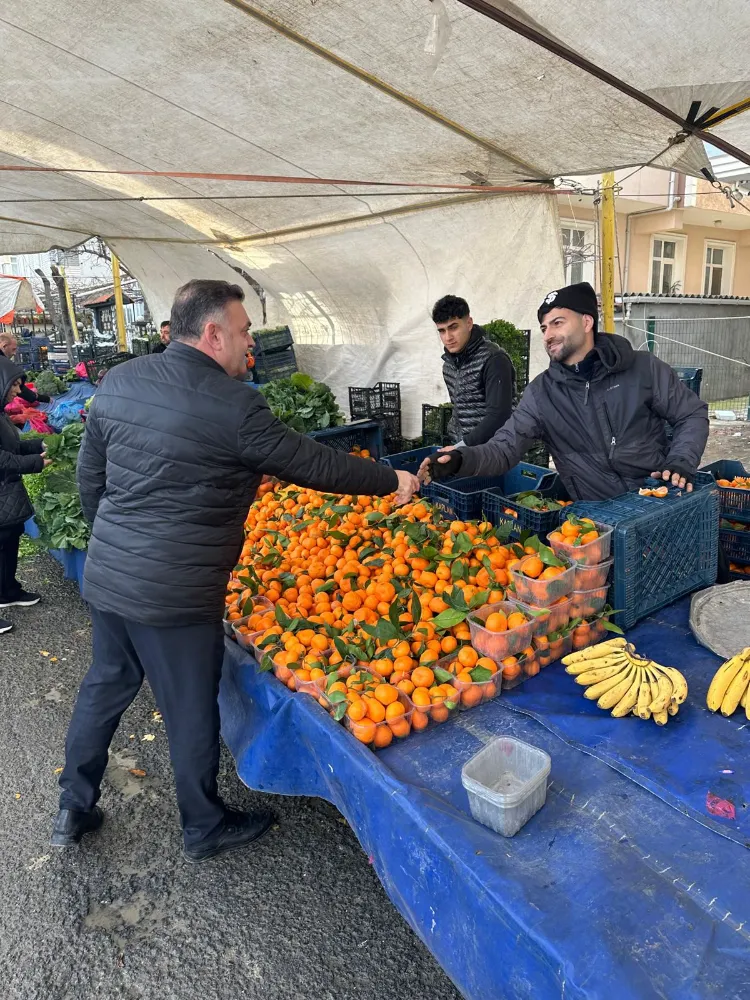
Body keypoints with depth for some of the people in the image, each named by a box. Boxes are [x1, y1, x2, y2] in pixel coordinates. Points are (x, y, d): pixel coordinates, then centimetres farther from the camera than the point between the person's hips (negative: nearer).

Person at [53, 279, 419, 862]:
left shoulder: (118, 382, 3)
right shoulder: (234, 405, -19)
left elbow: (90, 477, 11)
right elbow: (315, 465, -12)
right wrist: (392, 481, 3)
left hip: (105, 577, 7)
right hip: (175, 594, -7)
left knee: (104, 688, 24)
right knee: (191, 711, 11)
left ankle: (73, 812, 43)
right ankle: (205, 830, 34)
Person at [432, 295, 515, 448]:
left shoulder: (494, 360, -16)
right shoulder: (449, 362, 9)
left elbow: (499, 415, -23)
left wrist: (463, 445, -24)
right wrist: (458, 444, 11)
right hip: (463, 446, 7)